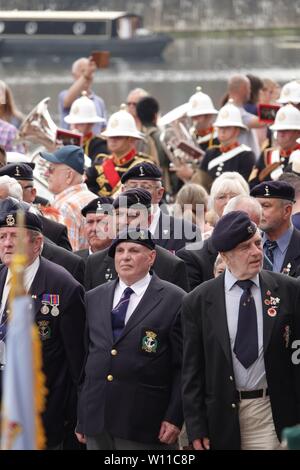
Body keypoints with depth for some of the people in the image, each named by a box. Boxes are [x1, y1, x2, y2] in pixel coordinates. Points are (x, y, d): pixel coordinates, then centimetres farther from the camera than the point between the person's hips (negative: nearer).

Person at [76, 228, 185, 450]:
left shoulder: (175, 300, -1)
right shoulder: (94, 299, 14)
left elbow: (183, 367, -4)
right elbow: (84, 358, 16)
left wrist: (174, 418, -10)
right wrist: (81, 416, 13)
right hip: (95, 422, 4)